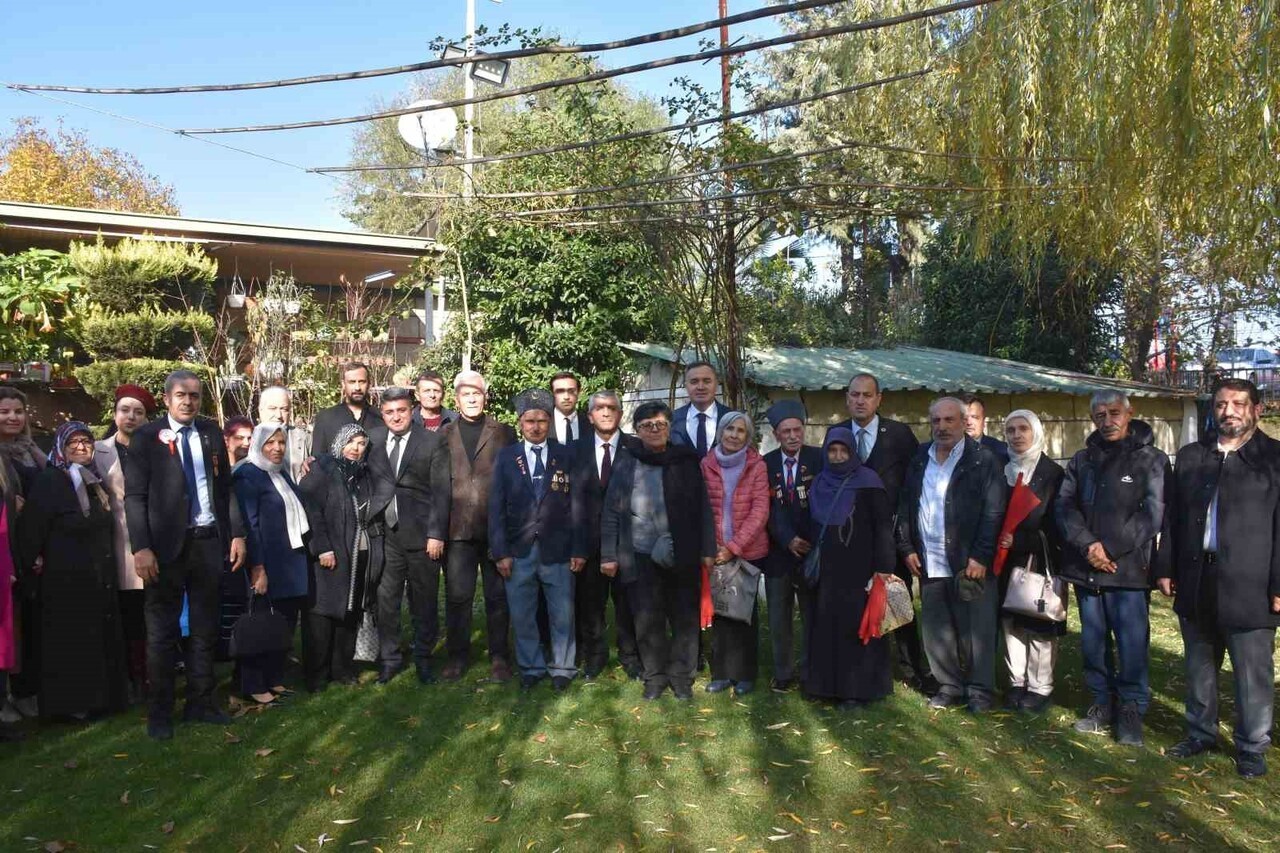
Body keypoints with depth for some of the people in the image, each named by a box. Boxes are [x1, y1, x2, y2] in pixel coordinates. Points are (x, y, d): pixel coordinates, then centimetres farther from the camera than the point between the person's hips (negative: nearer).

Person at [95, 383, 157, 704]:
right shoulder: (99, 450, 8)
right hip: (119, 542, 0)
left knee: (151, 614, 0)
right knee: (127, 615, 1)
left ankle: (154, 677, 10)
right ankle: (132, 679, 11)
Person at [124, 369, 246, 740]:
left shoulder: (211, 433, 8)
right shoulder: (146, 437, -4)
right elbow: (135, 496, -8)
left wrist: (236, 534, 4)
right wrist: (141, 548, -16)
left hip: (208, 542, 4)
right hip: (166, 545, -4)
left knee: (205, 628, 12)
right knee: (162, 632, 6)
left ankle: (200, 702, 24)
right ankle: (159, 711, 17)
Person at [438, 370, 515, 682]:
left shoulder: (504, 433, 5)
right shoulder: (444, 435, 9)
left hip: (496, 526, -1)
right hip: (457, 527, 1)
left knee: (498, 595, 6)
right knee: (457, 595, 6)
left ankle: (499, 657, 17)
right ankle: (457, 656, 19)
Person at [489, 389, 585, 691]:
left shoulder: (566, 456, 2)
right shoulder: (505, 457, 3)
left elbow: (576, 505, 1)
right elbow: (496, 507, 1)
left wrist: (578, 549, -4)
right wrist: (501, 552, -6)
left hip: (558, 551, 0)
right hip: (519, 552, 1)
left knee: (562, 615, 7)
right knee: (522, 616, 9)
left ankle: (561, 668, 24)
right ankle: (531, 667, 26)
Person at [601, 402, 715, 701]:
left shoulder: (687, 462, 3)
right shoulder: (626, 465, 2)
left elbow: (703, 508, 3)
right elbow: (611, 512, 3)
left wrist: (708, 550, -1)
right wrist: (609, 555, 0)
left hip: (682, 556, 0)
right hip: (641, 557, 0)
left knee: (685, 618, 7)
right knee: (647, 621, 5)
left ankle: (682, 676, 22)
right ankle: (655, 676, 21)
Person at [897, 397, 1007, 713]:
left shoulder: (983, 460, -4)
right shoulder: (919, 461, 12)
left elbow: (993, 512, -9)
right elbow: (905, 507, 16)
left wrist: (980, 556, -14)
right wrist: (907, 548, 8)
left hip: (970, 563, -5)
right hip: (929, 565, 5)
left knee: (976, 630, 1)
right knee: (936, 630, 10)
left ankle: (980, 691, 15)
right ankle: (949, 686, 24)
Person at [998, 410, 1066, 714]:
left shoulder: (1053, 473, -4)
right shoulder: (1001, 470, 9)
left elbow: (1056, 523, -9)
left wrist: (1019, 540, -16)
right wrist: (998, 541, -5)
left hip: (1040, 560, -4)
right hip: (1007, 560, 4)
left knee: (1041, 626, 0)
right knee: (1011, 622, 7)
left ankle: (1040, 688, 11)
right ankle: (1017, 683, 19)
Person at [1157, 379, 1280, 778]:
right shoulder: (1190, 457, 10)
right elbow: (1173, 519, 11)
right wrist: (1166, 569, 7)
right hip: (1196, 584, 4)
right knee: (1199, 666, 16)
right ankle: (1201, 733, 31)